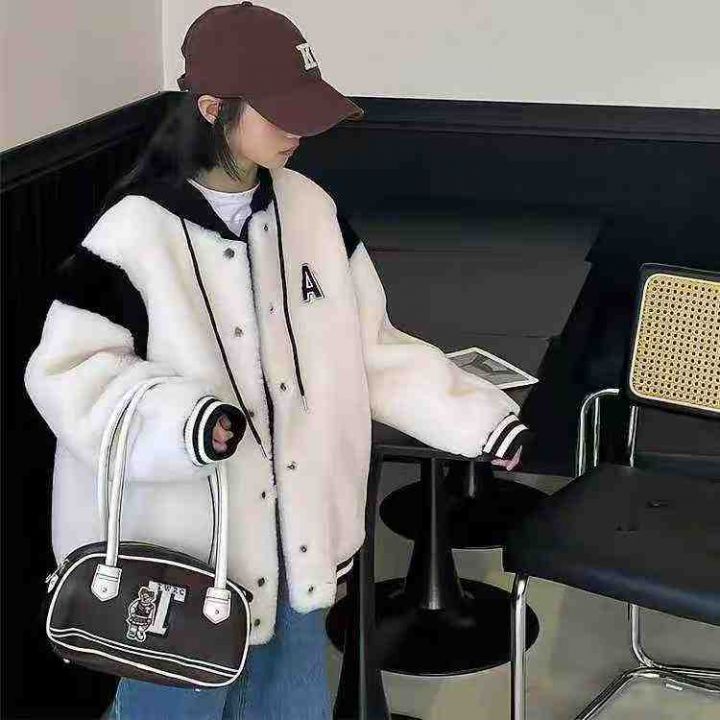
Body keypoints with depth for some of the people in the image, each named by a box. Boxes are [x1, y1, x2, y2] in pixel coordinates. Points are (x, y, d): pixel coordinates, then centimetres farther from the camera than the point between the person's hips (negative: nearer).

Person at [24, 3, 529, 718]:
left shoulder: (311, 210, 0)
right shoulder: (133, 236, -18)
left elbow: (369, 345, 6)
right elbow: (65, 372, -14)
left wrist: (475, 415, -1)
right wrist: (182, 418, -30)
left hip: (291, 542, 6)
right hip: (176, 555, -5)